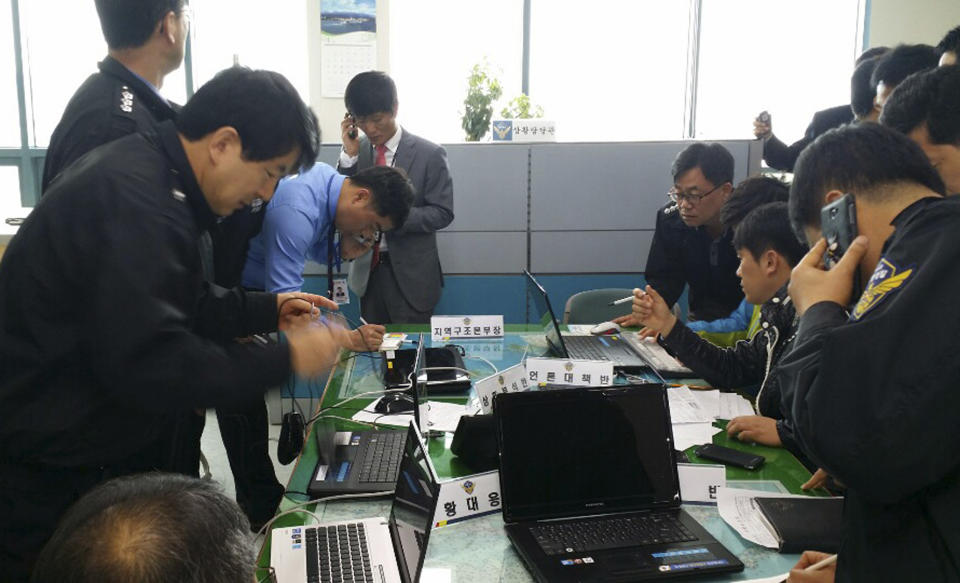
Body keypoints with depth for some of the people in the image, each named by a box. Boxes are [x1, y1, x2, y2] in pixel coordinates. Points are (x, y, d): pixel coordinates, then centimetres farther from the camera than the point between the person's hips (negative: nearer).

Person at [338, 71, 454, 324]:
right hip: (368, 269, 3)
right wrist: (350, 155, -11)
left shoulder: (429, 154, -7)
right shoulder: (357, 150, 3)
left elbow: (442, 213, -8)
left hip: (410, 274, -3)